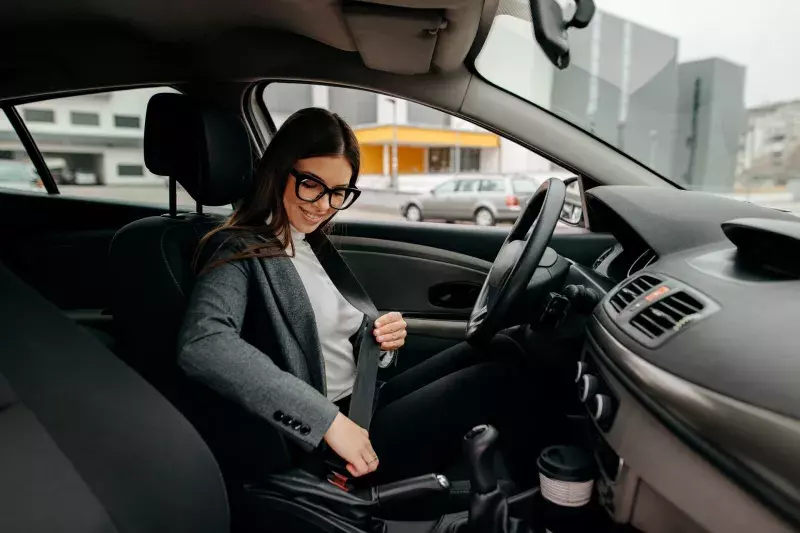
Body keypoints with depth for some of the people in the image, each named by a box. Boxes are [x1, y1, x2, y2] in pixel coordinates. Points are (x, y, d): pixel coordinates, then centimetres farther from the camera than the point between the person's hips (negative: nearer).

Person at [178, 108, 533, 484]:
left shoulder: (309, 247, 11)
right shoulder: (241, 252, -13)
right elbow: (201, 346, -33)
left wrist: (382, 339, -8)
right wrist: (328, 420, -31)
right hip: (327, 454, -8)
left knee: (502, 350, 0)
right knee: (502, 374, -10)